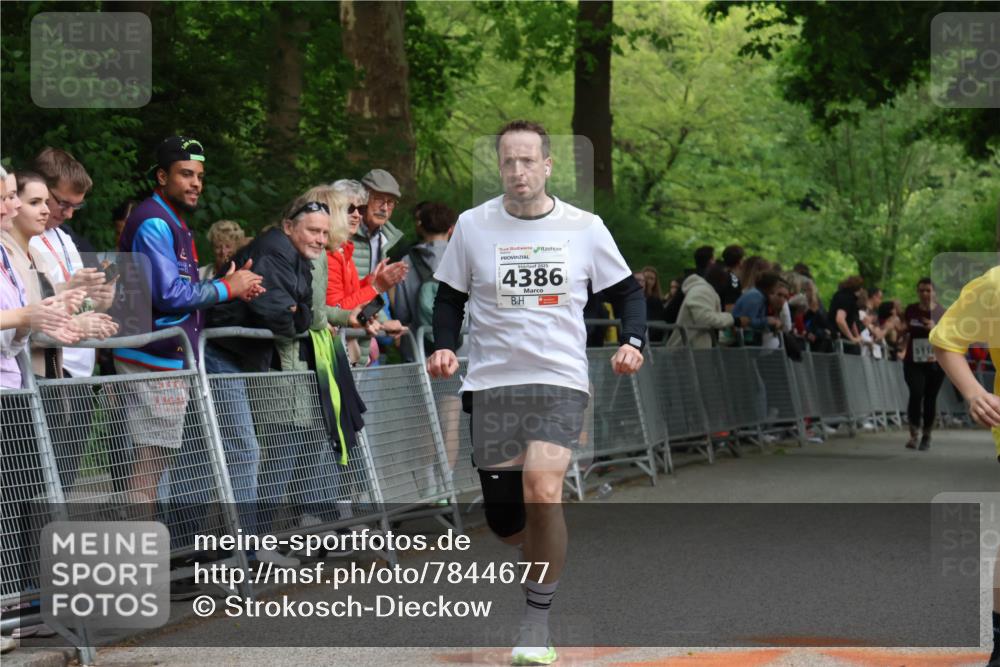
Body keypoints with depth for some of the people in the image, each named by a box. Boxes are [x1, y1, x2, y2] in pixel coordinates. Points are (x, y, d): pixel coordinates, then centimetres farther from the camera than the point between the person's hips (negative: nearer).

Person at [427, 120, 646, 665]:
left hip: (560, 380, -2)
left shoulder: (585, 228, 1)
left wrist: (632, 341, -7)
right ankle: (547, 555, 40)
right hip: (491, 381, 2)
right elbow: (450, 297, 12)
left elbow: (626, 291, 11)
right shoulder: (472, 225, 3)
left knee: (542, 489, -25)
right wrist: (444, 347, -5)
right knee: (504, 523, 2)